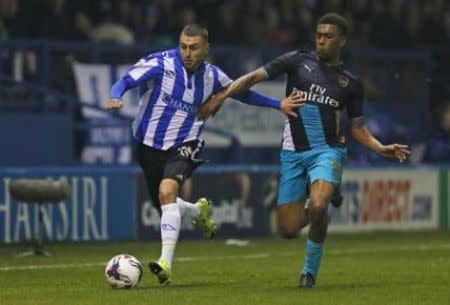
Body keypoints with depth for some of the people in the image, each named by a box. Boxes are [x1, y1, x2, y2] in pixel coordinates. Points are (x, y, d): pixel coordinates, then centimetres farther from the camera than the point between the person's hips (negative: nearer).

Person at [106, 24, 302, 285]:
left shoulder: (212, 76, -2)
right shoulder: (161, 63, -12)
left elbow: (242, 93, 15)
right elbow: (126, 81, -18)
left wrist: (278, 105, 11)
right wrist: (115, 98, -41)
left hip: (183, 147, -1)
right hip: (149, 146, 1)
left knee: (167, 191, -29)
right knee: (165, 205, 12)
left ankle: (166, 263, -34)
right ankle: (199, 211, 49)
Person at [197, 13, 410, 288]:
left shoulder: (351, 82, 8)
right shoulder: (298, 61, 3)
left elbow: (358, 127, 15)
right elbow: (254, 77, -1)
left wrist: (381, 149, -2)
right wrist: (223, 95, -14)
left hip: (327, 151, -1)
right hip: (293, 152, 1)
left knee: (318, 207, -30)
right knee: (288, 230, -4)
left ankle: (310, 270, -6)